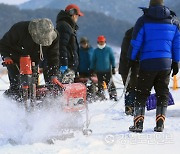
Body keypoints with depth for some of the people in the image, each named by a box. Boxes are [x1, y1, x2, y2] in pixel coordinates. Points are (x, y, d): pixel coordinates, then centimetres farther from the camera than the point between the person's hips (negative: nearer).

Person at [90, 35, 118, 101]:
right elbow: (93, 60, 13)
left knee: (110, 83, -4)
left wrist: (113, 67, 2)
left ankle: (113, 95, 0)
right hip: (99, 71, 2)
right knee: (100, 84, 5)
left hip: (108, 70, -2)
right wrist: (92, 69, 9)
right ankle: (101, 96, 11)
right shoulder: (96, 51, 7)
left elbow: (112, 59, 7)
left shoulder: (109, 49, 2)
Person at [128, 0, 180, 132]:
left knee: (142, 94, 4)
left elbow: (136, 42, -3)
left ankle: (138, 123, -2)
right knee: (162, 94, 9)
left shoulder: (144, 20, -2)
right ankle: (160, 124, 3)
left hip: (147, 63, -2)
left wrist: (132, 59, 7)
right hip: (166, 63, 3)